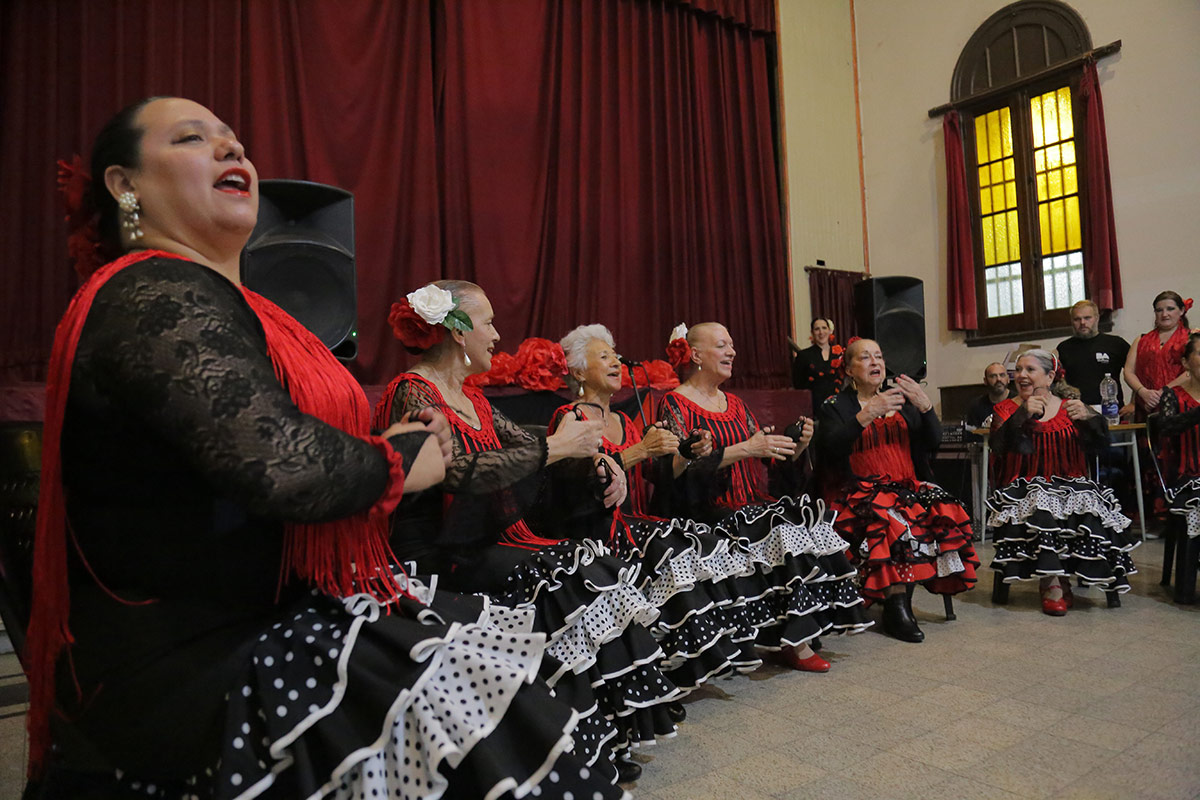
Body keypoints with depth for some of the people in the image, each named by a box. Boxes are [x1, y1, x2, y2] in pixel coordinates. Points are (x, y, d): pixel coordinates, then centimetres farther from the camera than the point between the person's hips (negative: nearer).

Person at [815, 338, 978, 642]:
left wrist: (926, 406, -10)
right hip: (861, 490, -4)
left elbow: (933, 442, 8)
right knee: (893, 521, -34)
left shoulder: (901, 400, 19)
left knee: (943, 512, -25)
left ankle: (899, 599, -17)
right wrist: (866, 416, -23)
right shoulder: (836, 406, 6)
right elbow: (829, 449, -13)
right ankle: (897, 607, -24)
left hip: (907, 485, 5)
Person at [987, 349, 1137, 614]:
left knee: (1090, 509, -29)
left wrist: (1088, 417, -22)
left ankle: (1060, 579, -14)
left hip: (1069, 486, 2)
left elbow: (1100, 442, -1)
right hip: (1024, 490, -2)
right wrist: (1023, 415, -24)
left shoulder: (1070, 406, 12)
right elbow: (998, 446, -10)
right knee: (1040, 511, -34)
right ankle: (1051, 583, -21)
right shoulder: (1006, 409, 9)